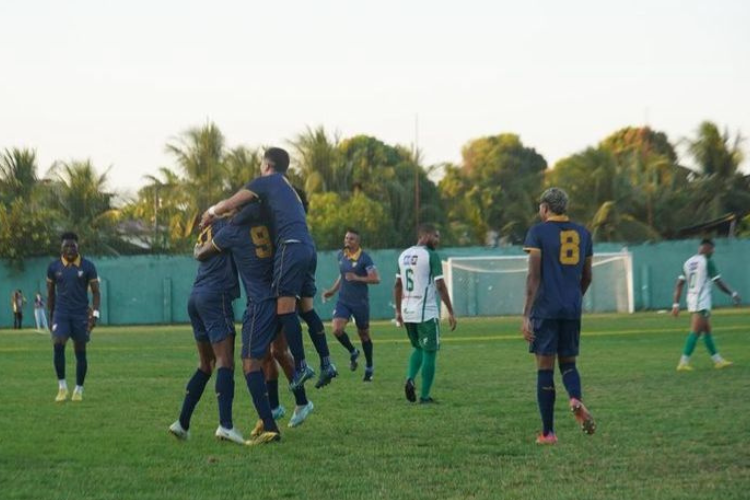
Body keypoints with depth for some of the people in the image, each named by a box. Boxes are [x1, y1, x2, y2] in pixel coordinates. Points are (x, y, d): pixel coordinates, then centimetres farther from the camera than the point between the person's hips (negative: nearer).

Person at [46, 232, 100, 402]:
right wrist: (51, 316, 12)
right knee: (58, 344, -20)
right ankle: (62, 386, -10)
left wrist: (95, 313, -14)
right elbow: (51, 293, 12)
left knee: (80, 351, 3)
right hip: (61, 313, 0)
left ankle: (79, 390, 15)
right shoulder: (54, 267, 2)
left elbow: (95, 292, -2)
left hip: (81, 314, 0)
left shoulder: (87, 266, -3)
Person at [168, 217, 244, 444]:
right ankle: (225, 424, -26)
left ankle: (182, 423, 14)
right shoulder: (225, 225, 2)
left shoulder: (207, 231, 23)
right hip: (216, 296, -8)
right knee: (225, 361, -13)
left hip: (195, 297, 8)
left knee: (205, 365, 15)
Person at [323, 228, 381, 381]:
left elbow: (376, 278, -17)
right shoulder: (341, 255, 6)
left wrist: (358, 278, -27)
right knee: (337, 330, -16)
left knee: (363, 334, 7)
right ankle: (353, 352, 13)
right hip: (343, 300, 4)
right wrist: (333, 290, 14)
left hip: (360, 302, -4)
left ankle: (369, 368, 25)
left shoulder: (364, 258, -12)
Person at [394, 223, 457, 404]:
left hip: (408, 313, 7)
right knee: (429, 353, 4)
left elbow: (397, 285, 16)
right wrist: (451, 312, -10)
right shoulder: (431, 256, -11)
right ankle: (425, 396, 3)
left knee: (418, 348, 23)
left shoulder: (404, 255, 11)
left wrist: (398, 311, 23)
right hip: (426, 313, -6)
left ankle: (410, 379, -1)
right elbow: (440, 286, -14)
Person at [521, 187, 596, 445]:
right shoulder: (582, 233, 11)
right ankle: (576, 399, -15)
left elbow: (533, 276, -10)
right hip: (572, 309, 4)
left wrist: (526, 315, -11)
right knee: (568, 362, 17)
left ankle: (548, 432, 2)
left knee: (545, 368, 1)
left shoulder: (538, 232, -3)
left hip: (545, 308, -4)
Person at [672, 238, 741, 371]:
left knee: (707, 330, 15)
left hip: (691, 300, 8)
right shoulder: (707, 262, -8)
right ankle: (684, 362, -15)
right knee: (695, 332, -9)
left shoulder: (688, 262, 13)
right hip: (701, 301, -8)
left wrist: (676, 304, 10)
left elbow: (679, 284, 10)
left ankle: (717, 360, 21)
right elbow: (719, 282, -9)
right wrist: (733, 294, 2)